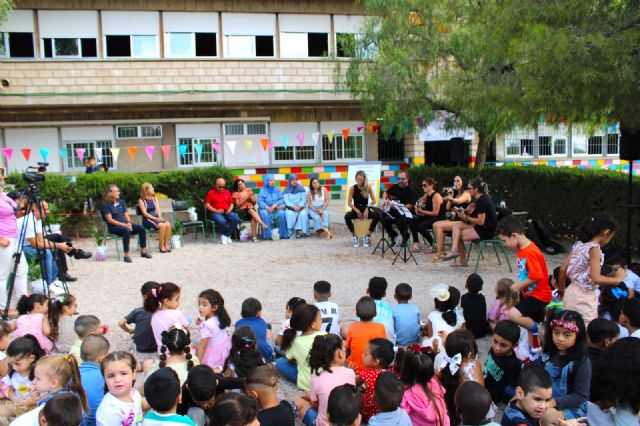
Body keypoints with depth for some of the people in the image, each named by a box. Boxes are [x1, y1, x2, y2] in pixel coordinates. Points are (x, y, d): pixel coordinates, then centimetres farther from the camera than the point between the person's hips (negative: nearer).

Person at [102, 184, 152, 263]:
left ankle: (143, 251, -7)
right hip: (113, 227, -6)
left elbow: (126, 215, 12)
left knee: (141, 228, -14)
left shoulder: (121, 202, 14)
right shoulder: (106, 204, -5)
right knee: (126, 230, -37)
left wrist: (129, 223, -10)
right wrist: (124, 225, -19)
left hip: (125, 224, 6)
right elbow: (110, 220, -12)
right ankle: (126, 255, -34)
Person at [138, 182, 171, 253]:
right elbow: (145, 213, -10)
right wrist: (155, 218, -19)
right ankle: (161, 247, -23)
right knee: (162, 225, -32)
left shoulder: (154, 199, 17)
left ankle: (166, 245, -19)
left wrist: (160, 217, -11)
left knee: (168, 224, -25)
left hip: (156, 217, 5)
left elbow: (158, 209, 9)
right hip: (147, 220, -5)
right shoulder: (141, 200, -1)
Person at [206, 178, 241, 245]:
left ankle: (226, 235, -13)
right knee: (222, 221, -37)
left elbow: (231, 204, 18)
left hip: (227, 212, 4)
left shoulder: (227, 192, 16)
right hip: (216, 213, -4)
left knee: (236, 219, -27)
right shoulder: (211, 193, 5)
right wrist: (216, 211, -13)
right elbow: (207, 205, 0)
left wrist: (229, 210, -4)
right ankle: (226, 236, -6)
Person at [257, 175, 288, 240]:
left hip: (277, 209, 1)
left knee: (282, 213, -31)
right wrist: (267, 207, -24)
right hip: (266, 209, -1)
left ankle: (283, 234, -23)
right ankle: (267, 235, -34)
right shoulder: (263, 190, 8)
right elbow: (260, 202, -4)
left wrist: (275, 205, -17)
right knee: (264, 213, -35)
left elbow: (282, 200, 2)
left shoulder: (277, 190, 14)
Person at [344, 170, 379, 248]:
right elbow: (349, 203, -7)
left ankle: (367, 236, -16)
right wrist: (357, 211, -19)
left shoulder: (368, 187, -3)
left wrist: (367, 208, -19)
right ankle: (354, 236, -15)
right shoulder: (352, 188, -6)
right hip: (356, 210, -1)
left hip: (366, 209, 1)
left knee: (376, 216, -30)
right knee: (347, 216, -32)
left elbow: (373, 200, -1)